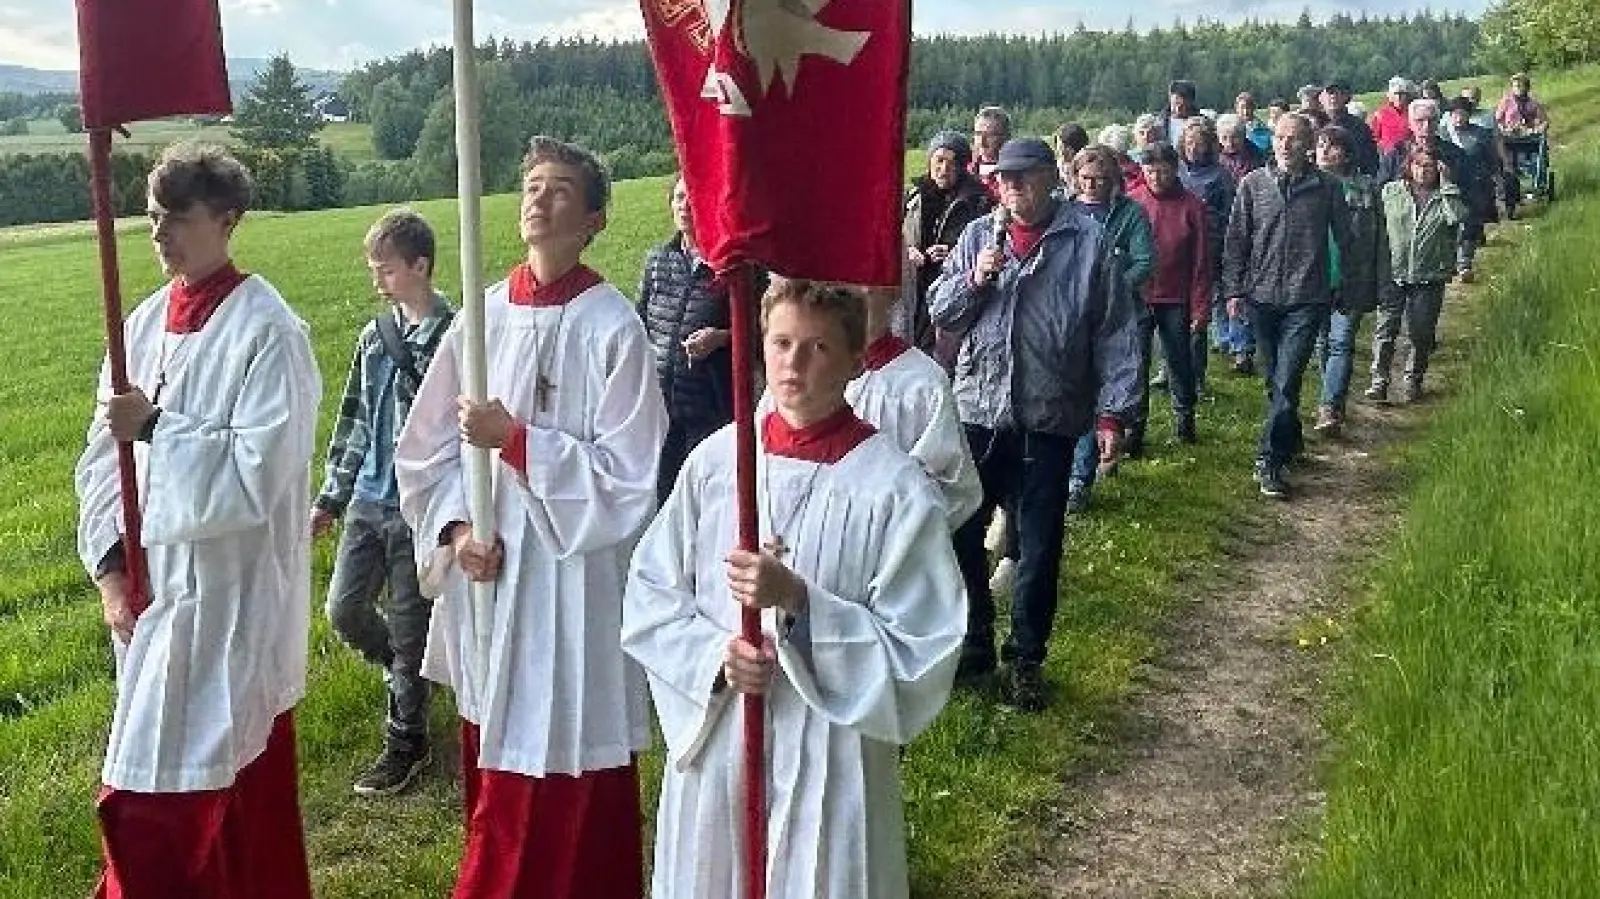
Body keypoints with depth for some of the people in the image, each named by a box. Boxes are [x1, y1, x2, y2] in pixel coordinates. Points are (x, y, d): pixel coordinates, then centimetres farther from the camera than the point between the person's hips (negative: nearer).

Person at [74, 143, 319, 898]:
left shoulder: (267, 331, -14)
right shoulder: (147, 322, 8)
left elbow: (261, 471, -19)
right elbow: (104, 453, 9)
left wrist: (156, 428, -19)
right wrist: (111, 565, 0)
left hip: (233, 598, -7)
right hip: (152, 589, 7)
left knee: (232, 792, 2)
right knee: (147, 792, 17)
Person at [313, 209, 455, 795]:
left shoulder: (452, 338, -12)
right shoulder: (376, 335, 8)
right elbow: (354, 422, 15)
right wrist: (330, 498, 16)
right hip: (367, 500, 7)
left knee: (409, 628, 3)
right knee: (344, 611, 12)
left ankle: (406, 744, 19)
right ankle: (405, 674, 40)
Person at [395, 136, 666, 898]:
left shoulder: (612, 328, -11)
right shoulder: (484, 316, 3)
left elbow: (628, 475, -14)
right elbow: (426, 447, 8)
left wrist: (517, 440, -20)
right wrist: (456, 526, -8)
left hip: (571, 583, -5)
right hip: (484, 578, 5)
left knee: (567, 790, 3)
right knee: (495, 779, 18)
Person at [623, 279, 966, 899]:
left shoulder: (895, 487, -13)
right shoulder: (715, 459, -1)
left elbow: (922, 652, -14)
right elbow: (650, 597, 5)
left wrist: (798, 601, -23)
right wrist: (714, 654, -13)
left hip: (828, 760, -3)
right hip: (712, 743, 4)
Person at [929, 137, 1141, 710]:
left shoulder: (1087, 242, -2)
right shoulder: (978, 236, 7)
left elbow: (1116, 334, -2)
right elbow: (940, 313, 7)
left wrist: (1112, 411, -8)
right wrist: (974, 279, -11)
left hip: (1048, 421, -2)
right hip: (976, 411, 3)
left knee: (1039, 546, 7)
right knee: (961, 533, 8)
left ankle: (1026, 658, 23)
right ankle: (974, 642, 27)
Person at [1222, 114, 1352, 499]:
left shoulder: (1327, 188, 0)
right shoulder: (1253, 184, 3)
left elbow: (1344, 240, 7)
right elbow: (1236, 240, 6)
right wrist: (1233, 290, 2)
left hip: (1306, 299, -2)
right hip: (1262, 296, 3)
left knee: (1286, 382, -10)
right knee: (1275, 381, 13)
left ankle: (1270, 460, -6)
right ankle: (1290, 443, 30)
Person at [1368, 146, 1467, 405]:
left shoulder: (1443, 196, 3)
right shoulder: (1390, 191, 6)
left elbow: (1458, 217, -16)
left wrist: (1446, 183, -12)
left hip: (1429, 279, 0)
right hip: (1393, 275, 0)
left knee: (1421, 335, 7)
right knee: (1385, 330, -5)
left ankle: (1413, 382, 21)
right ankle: (1379, 381, 0)